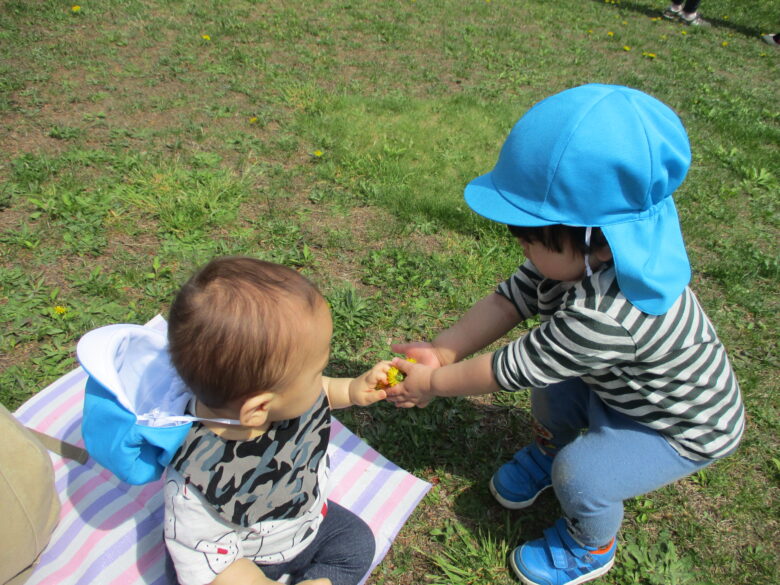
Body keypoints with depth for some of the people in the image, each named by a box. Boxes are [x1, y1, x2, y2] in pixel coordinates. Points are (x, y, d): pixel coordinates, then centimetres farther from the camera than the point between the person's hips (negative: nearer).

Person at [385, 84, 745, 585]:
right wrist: (441, 351, -23)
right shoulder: (583, 255, -21)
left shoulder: (603, 317, -45)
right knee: (551, 385, 2)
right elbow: (510, 301, -15)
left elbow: (511, 369, -33)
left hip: (686, 427, -7)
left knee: (580, 477, -18)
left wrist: (435, 383, -19)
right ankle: (549, 450, 34)